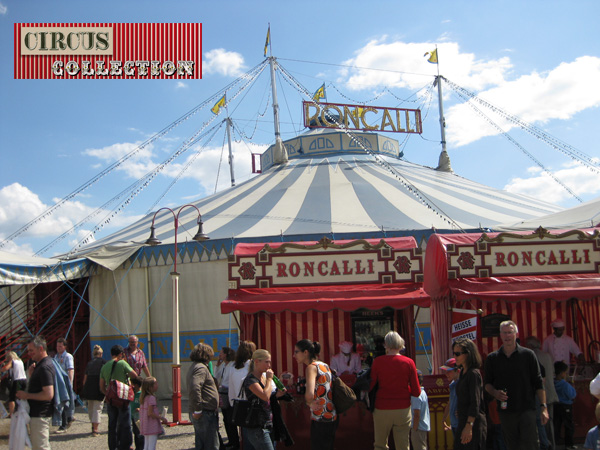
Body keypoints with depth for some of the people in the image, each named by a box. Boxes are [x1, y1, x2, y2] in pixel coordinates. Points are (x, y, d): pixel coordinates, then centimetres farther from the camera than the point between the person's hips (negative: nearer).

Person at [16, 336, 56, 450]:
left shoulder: (44, 367, -21)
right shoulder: (40, 365, 13)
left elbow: (48, 394, -27)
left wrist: (27, 395, -17)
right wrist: (32, 374, 4)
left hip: (40, 416, -11)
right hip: (37, 414, 11)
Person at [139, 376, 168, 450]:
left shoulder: (144, 398, 9)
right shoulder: (151, 398, -17)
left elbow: (141, 411, 14)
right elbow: (150, 413, -22)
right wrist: (162, 418, -13)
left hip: (145, 427, 9)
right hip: (152, 426, -9)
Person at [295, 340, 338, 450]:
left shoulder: (312, 367, -14)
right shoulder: (324, 365, 12)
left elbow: (309, 394, -30)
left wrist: (309, 403, -10)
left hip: (320, 420, -9)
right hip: (332, 417, 9)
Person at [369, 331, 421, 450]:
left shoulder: (378, 361, -7)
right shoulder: (409, 362, -4)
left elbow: (370, 386, -6)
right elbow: (416, 392, -2)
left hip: (382, 410, -1)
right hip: (403, 409, 1)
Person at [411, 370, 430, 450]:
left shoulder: (416, 396, -21)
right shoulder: (423, 392, 9)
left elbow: (417, 415, -23)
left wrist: (414, 429, -18)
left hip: (419, 428, -10)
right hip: (424, 427, 10)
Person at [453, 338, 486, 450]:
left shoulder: (474, 373, -15)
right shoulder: (463, 372, 13)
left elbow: (475, 403, -19)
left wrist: (469, 426, -23)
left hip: (474, 423, -9)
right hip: (463, 421, 9)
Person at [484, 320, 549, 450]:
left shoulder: (528, 355, 1)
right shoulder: (492, 358, 6)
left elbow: (538, 383, 1)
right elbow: (487, 383, 12)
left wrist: (543, 406, -5)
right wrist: (495, 392, -10)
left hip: (527, 409, -2)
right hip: (505, 410, 2)